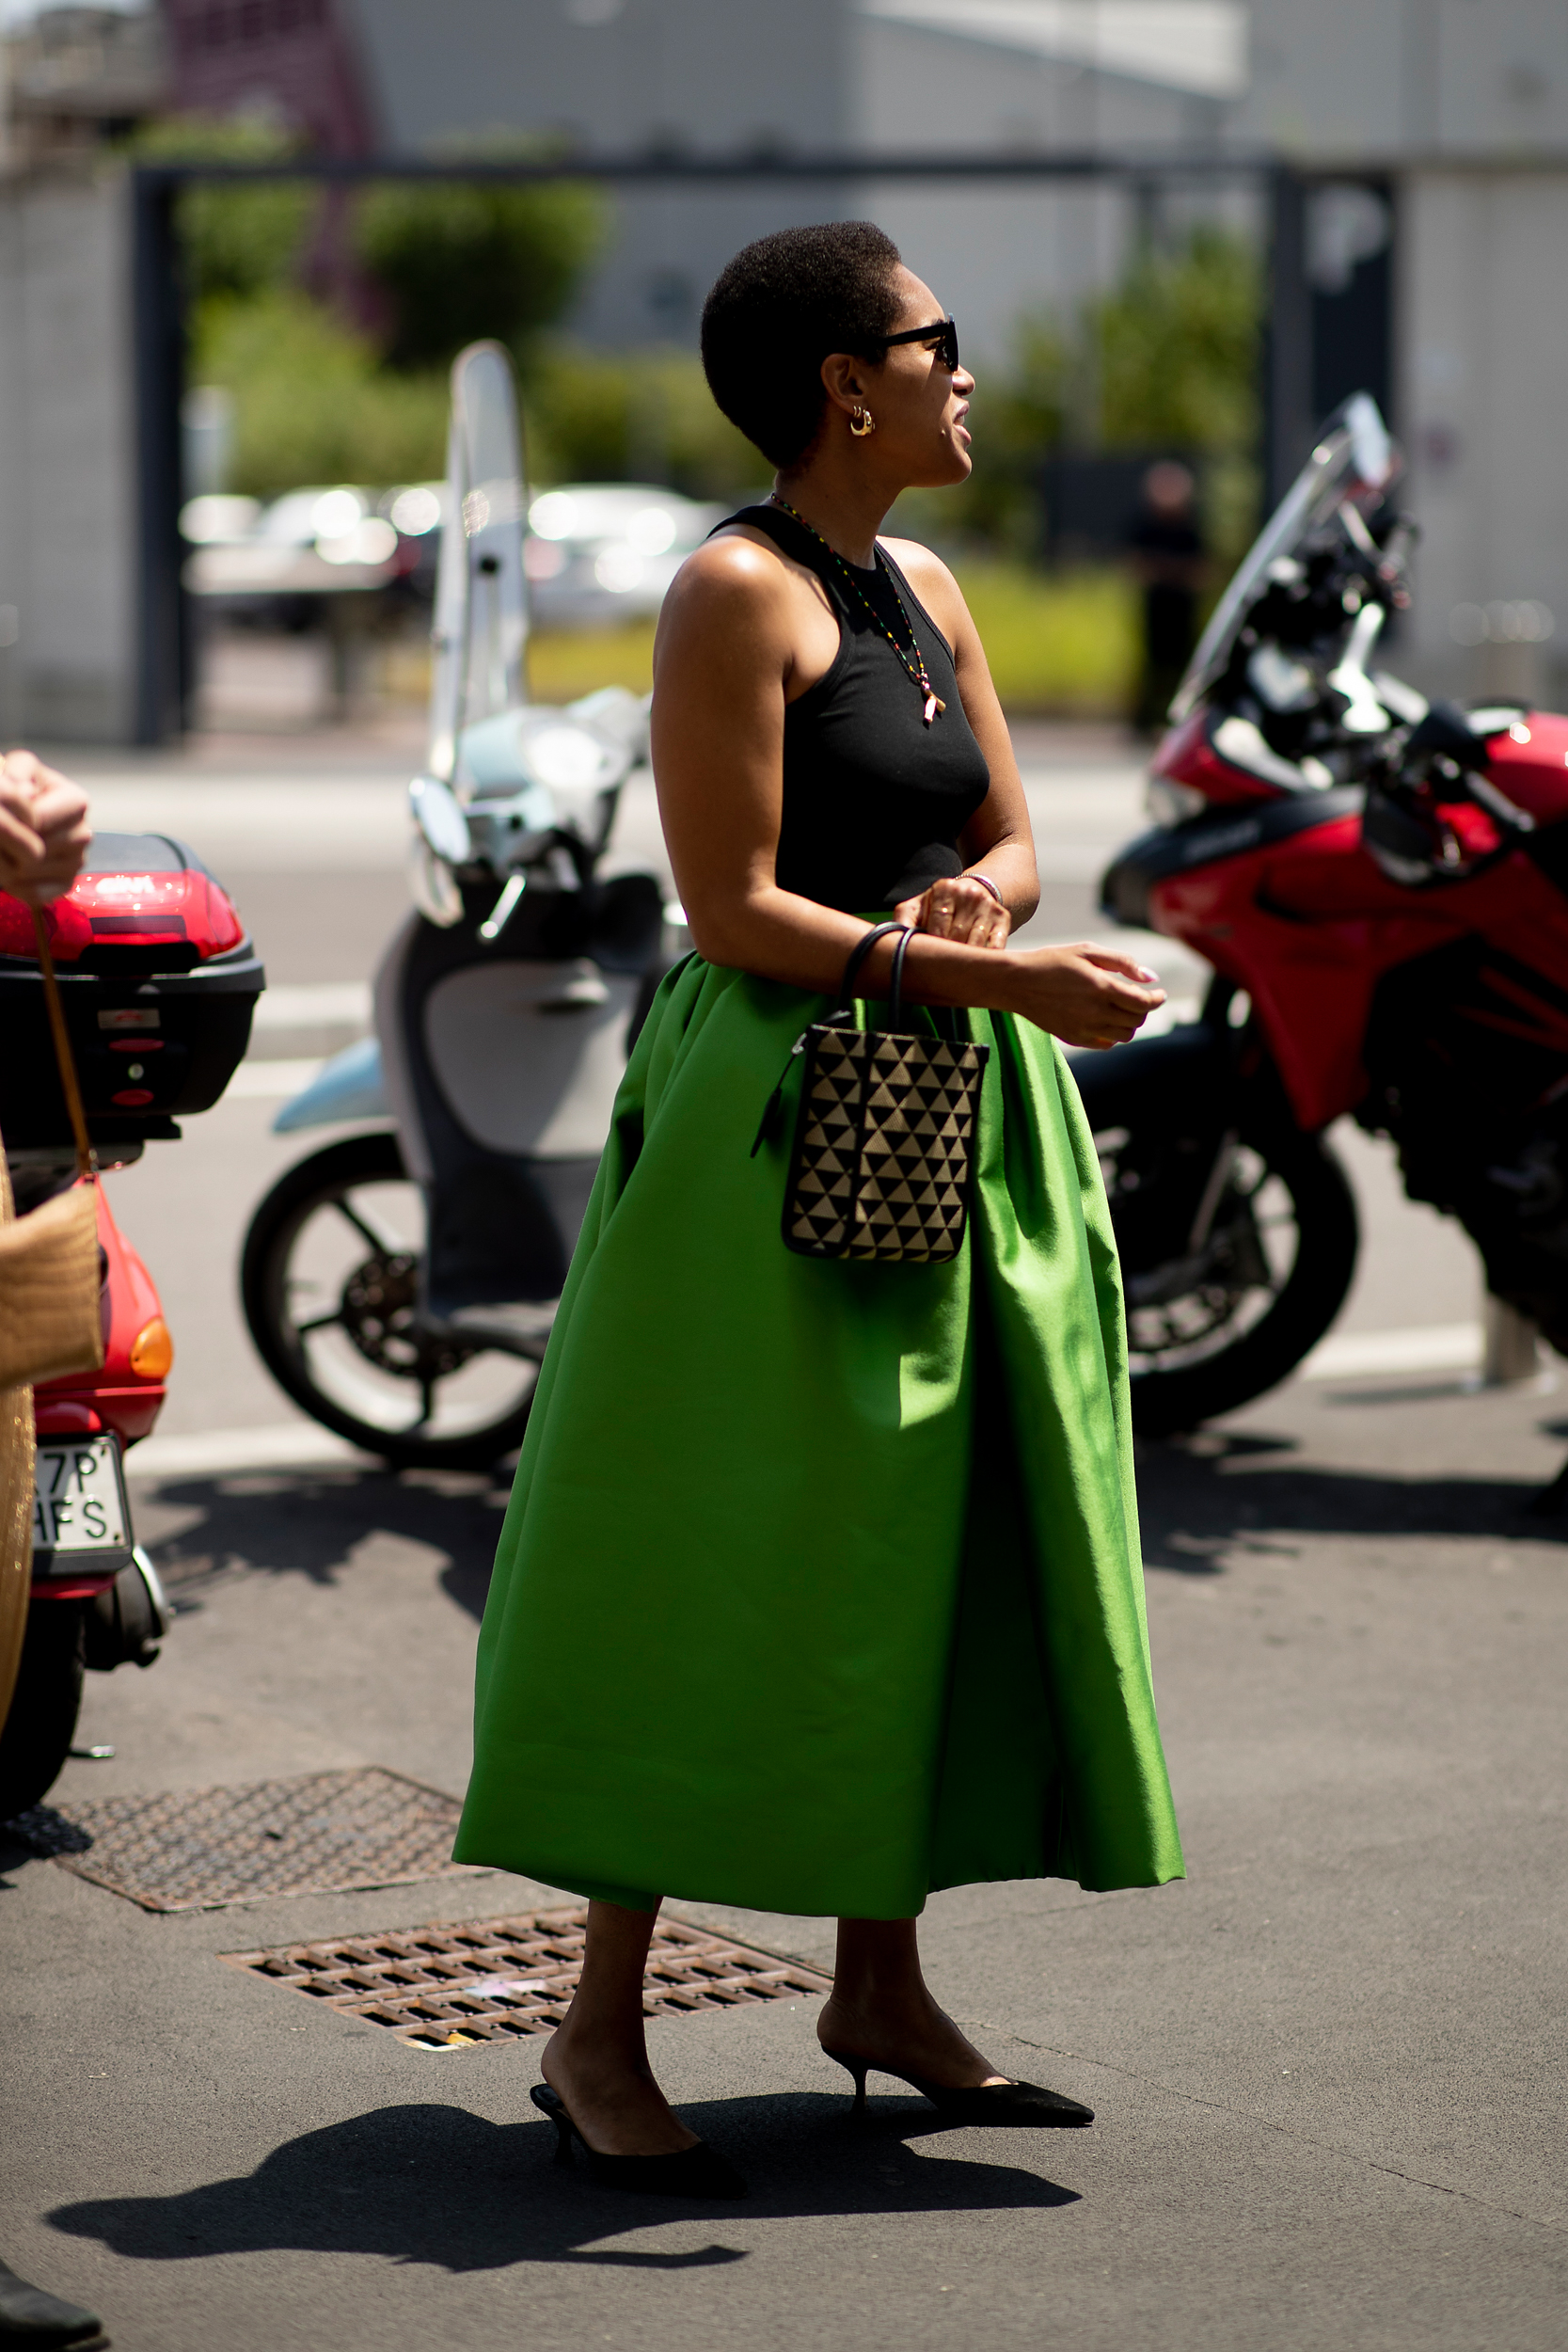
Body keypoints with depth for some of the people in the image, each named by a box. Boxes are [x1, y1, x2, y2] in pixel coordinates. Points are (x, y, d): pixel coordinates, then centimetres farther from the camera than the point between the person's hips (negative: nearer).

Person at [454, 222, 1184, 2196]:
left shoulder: (930, 595, 13)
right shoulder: (738, 591, -11)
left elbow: (1009, 842, 16)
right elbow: (734, 910, -16)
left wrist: (972, 898, -8)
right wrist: (997, 980, -20)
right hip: (775, 1120, -8)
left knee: (929, 1549, 10)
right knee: (710, 1563, -4)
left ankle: (879, 1985, 23)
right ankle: (600, 2033, 4)